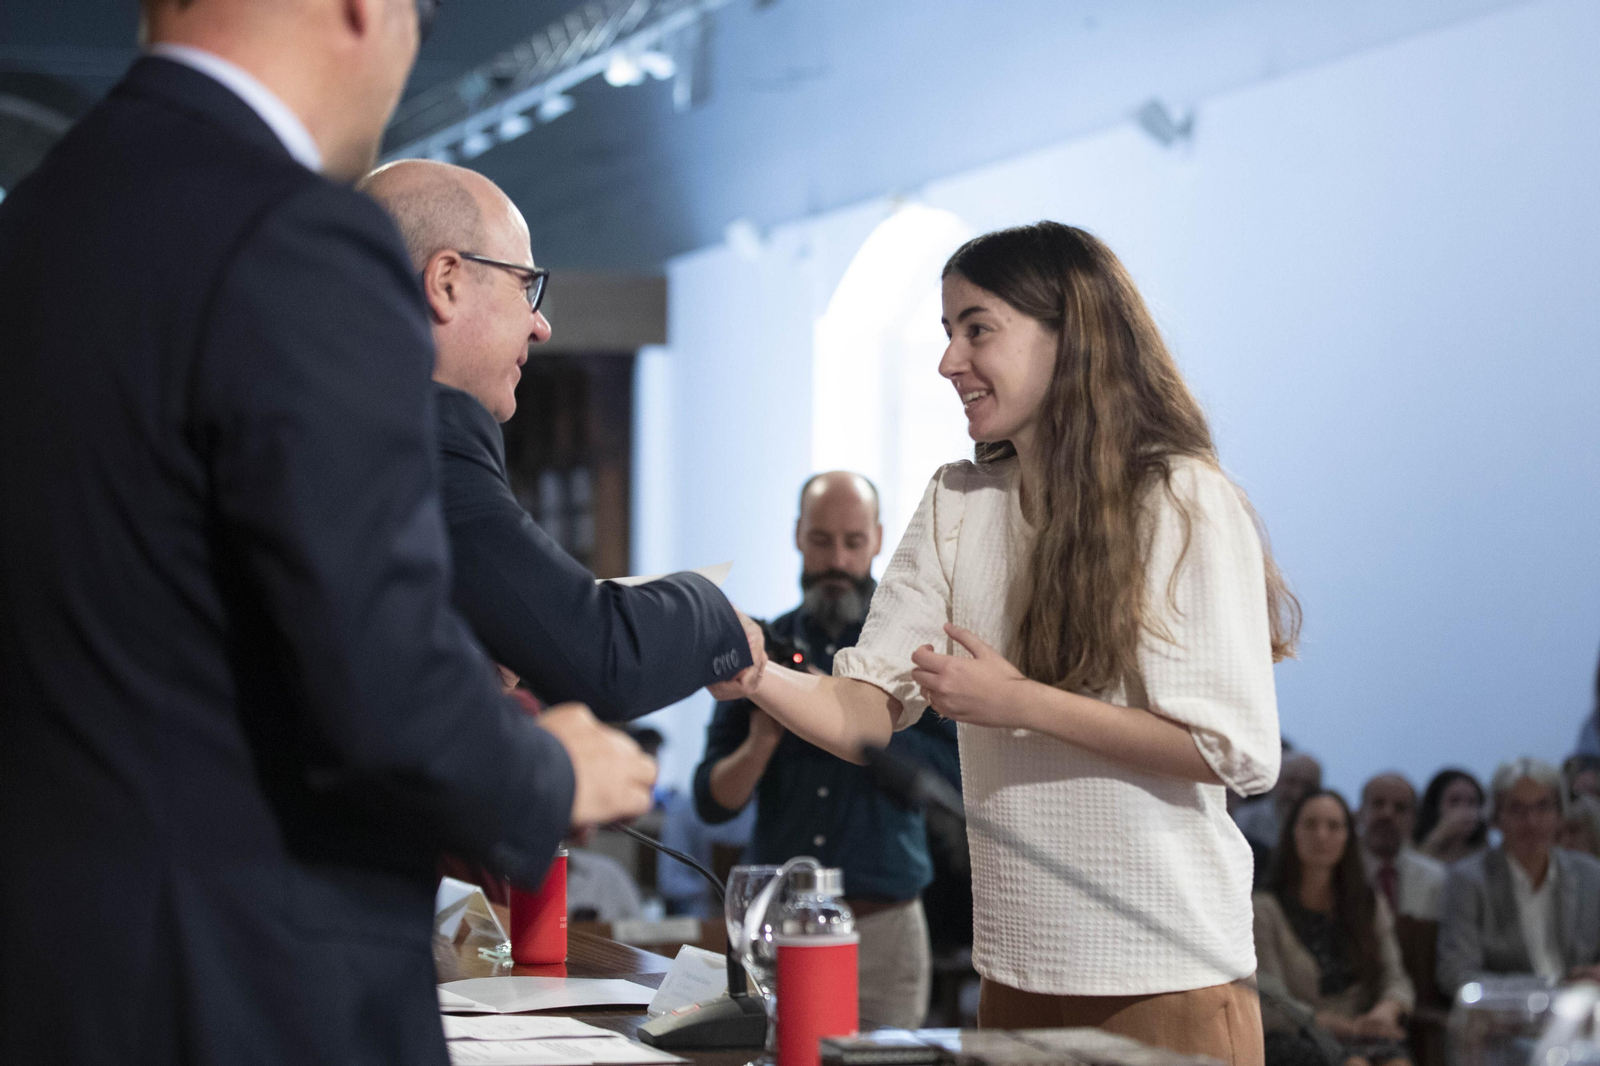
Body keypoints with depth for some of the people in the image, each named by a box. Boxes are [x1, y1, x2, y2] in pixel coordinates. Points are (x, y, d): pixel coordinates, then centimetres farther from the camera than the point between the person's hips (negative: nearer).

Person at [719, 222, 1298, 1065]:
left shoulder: (1183, 504, -10)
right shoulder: (957, 507, 7)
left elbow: (1240, 750, -17)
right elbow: (863, 716, -1)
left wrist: (1022, 703, -16)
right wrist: (752, 673, -21)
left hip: (1165, 975, -6)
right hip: (1014, 968, 6)